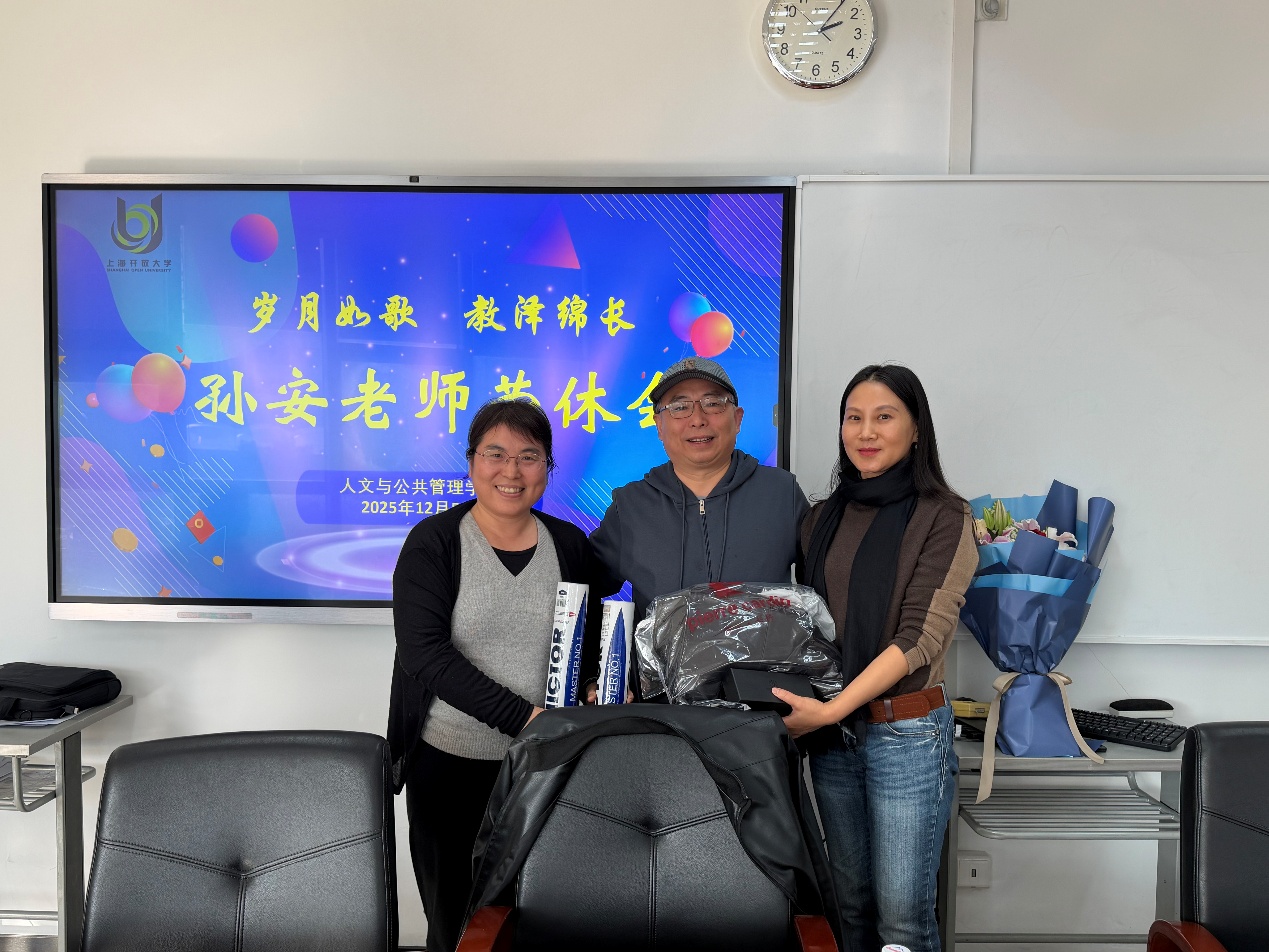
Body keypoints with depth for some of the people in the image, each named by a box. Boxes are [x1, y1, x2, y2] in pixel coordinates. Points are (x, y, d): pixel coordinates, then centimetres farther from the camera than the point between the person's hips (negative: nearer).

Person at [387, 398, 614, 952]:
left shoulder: (570, 546, 4)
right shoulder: (433, 543, -6)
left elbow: (591, 645, 12)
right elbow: (424, 651, -17)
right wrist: (521, 716, -24)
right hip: (447, 762, -2)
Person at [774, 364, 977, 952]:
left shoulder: (943, 518, -7)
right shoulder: (822, 518, 9)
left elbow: (921, 635, -15)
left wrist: (831, 709, -21)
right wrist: (796, 701, -2)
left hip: (906, 733, -5)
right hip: (832, 733, 5)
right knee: (851, 903, 15)